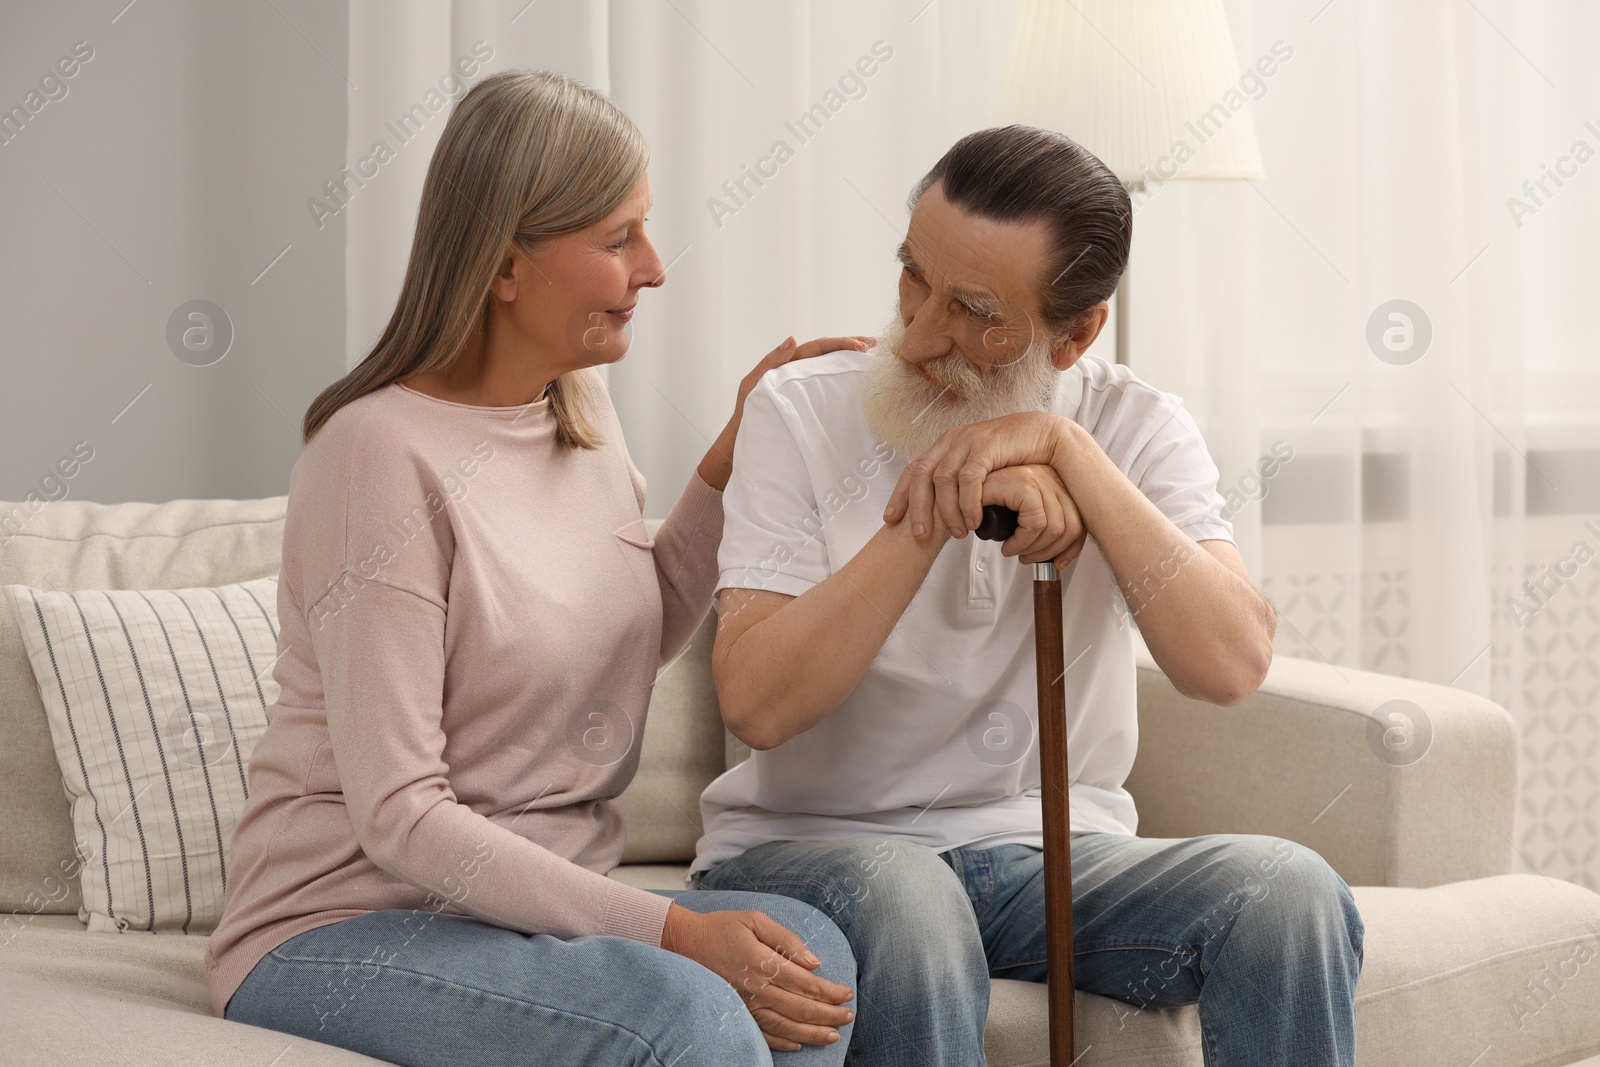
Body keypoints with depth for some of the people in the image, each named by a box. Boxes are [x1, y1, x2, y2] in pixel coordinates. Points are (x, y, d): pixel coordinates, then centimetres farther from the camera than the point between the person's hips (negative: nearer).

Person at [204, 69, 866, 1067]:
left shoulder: (583, 407, 7)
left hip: (538, 903, 7)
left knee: (811, 949, -22)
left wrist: (736, 456, 10)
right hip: (343, 931, -7)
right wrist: (671, 931, -25)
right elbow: (399, 816, -20)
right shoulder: (383, 450, -17)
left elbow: (636, 638, 23)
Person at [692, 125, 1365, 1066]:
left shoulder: (1136, 427, 0)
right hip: (817, 844, -2)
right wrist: (935, 515, -23)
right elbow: (758, 704, -18)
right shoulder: (802, 411, -5)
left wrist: (1067, 451, -21)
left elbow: (1231, 665, -19)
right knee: (901, 901, -38)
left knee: (1289, 891, -25)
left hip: (1054, 850, 2)